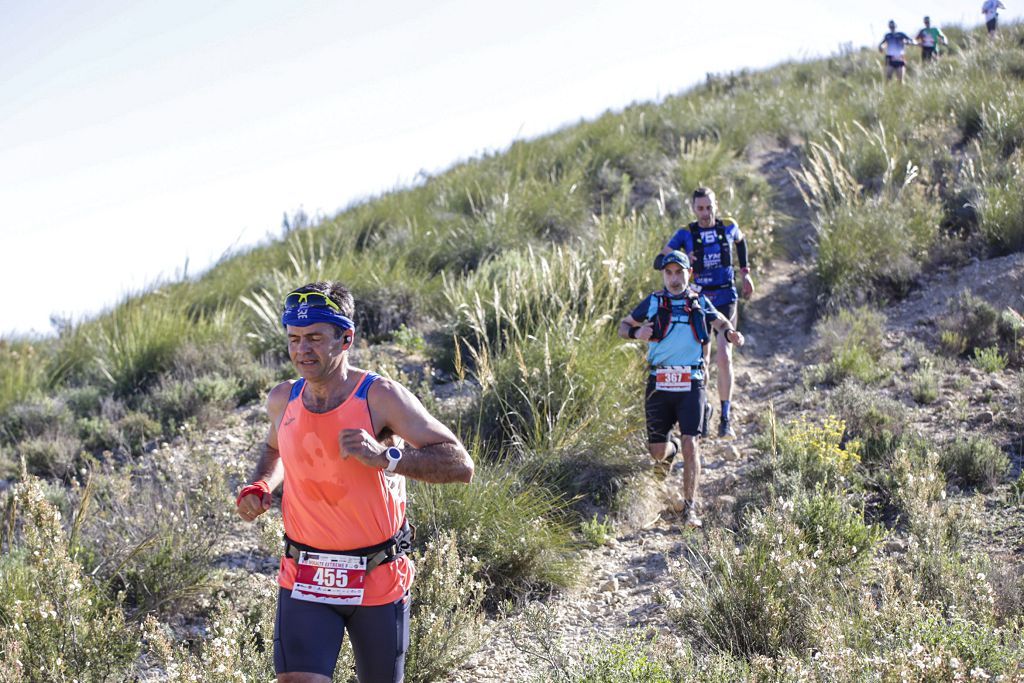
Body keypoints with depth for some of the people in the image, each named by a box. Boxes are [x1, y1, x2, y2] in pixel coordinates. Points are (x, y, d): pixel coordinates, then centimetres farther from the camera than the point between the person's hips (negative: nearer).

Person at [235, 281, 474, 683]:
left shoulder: (381, 398, -14)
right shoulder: (282, 400, 0)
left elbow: (461, 465, -18)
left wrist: (385, 457, -31)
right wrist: (260, 487, 4)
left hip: (378, 580, -2)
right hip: (304, 581, 2)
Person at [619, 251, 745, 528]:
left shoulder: (700, 302, 7)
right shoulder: (653, 302, 5)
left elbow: (720, 322, 20)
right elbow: (623, 327, 12)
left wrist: (731, 334, -4)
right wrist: (637, 332, -12)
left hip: (691, 384, -1)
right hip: (659, 383, 1)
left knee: (690, 445, -15)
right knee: (657, 452, 7)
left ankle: (690, 507, -7)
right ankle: (670, 452, 45)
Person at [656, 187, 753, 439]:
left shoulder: (728, 226, -1)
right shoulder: (686, 234, -6)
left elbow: (740, 241, 22)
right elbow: (658, 261, -12)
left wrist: (746, 273, 18)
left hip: (725, 299, 0)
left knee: (724, 357, -13)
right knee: (701, 360, 7)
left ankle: (726, 418, -8)